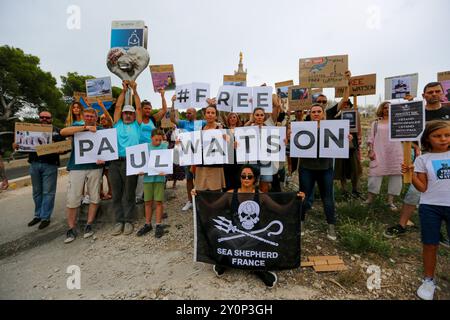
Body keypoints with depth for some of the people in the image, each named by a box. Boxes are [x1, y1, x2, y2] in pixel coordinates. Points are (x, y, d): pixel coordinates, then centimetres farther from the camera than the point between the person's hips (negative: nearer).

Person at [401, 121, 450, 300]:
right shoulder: (423, 159, -1)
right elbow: (422, 188, -5)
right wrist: (411, 174, -17)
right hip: (430, 206, -1)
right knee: (430, 245, 9)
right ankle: (429, 280, 27)